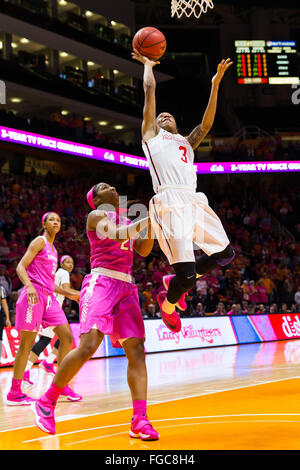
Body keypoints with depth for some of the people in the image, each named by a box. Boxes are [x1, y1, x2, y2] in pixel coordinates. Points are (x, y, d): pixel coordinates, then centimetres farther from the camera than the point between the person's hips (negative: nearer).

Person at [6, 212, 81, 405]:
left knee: (67, 337, 1)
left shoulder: (53, 249, 23)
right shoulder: (40, 242, -1)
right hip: (34, 295, -8)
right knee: (27, 344, -7)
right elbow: (21, 267, -11)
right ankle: (14, 393, -1)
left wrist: (69, 293, 27)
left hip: (49, 297, 8)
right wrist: (29, 286, -27)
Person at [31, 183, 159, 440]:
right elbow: (117, 235, -15)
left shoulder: (126, 221, 25)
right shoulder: (96, 215, 3)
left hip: (126, 286, 7)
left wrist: (151, 225, 4)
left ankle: (140, 421, -11)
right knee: (88, 346, -20)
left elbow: (143, 250, 17)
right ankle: (46, 403, -5)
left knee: (136, 349, -7)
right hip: (101, 282, -7)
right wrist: (147, 219, -19)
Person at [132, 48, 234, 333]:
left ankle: (176, 283, 23)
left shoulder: (187, 143, 34)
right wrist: (147, 64, 35)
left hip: (195, 201, 7)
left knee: (225, 254, 4)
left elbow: (207, 123, 20)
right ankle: (167, 303, 17)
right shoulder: (151, 135, 21)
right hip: (169, 201, -7)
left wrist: (215, 83, 17)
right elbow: (150, 89, 20)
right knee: (186, 272, -16)